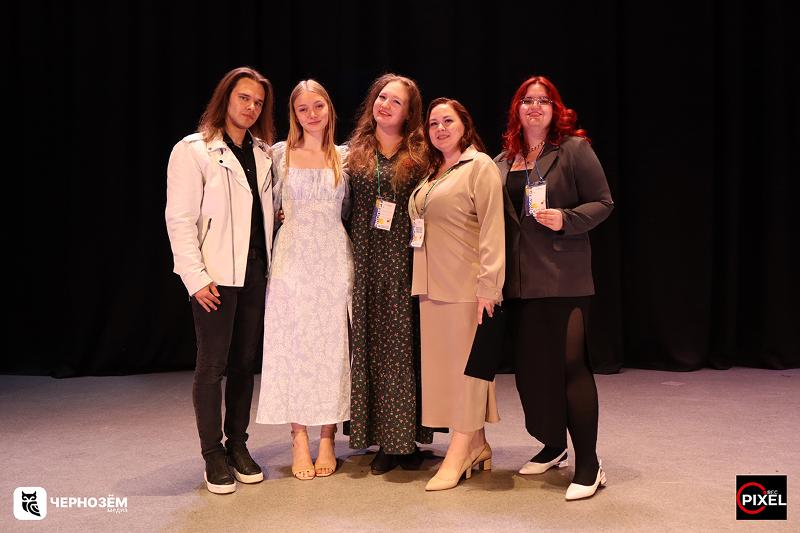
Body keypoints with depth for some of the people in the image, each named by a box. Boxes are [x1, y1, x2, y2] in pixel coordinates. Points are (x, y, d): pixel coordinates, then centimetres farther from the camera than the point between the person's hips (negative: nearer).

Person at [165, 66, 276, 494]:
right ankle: (214, 456, 14)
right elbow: (179, 220, -9)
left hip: (255, 271, 5)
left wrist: (271, 261, 3)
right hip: (216, 275, -5)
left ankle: (238, 445, 23)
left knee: (245, 362, 10)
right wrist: (196, 277, -15)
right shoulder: (193, 150, -4)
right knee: (212, 365, 2)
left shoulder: (263, 153, 14)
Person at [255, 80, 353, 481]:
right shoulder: (280, 154, 4)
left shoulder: (344, 157, 9)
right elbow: (271, 204, 12)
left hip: (334, 260, 1)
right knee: (293, 344, 0)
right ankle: (299, 440, 8)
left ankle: (327, 438, 11)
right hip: (293, 259, -1)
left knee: (331, 346, 2)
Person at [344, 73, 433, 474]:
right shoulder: (355, 151, 11)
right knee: (372, 346, 3)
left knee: (405, 345, 1)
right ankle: (384, 440, 12)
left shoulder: (419, 154, 3)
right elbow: (345, 208, 11)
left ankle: (408, 437, 12)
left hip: (405, 264, -2)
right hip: (366, 264, 3)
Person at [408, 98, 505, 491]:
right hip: (431, 287, 8)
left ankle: (458, 457, 4)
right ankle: (477, 446, 21)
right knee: (442, 364, 10)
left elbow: (492, 229, -13)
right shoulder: (431, 173, 18)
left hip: (465, 287, -8)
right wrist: (420, 281, 12)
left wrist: (488, 285, -20)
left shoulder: (480, 166, -4)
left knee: (465, 365, -2)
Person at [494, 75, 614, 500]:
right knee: (530, 365, 9)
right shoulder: (503, 162, 15)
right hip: (520, 281, 6)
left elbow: (603, 203, -1)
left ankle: (588, 466, 0)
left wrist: (566, 220, -17)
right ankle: (553, 447, 28)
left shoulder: (574, 149, 1)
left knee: (571, 362, -9)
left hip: (564, 277, -5)